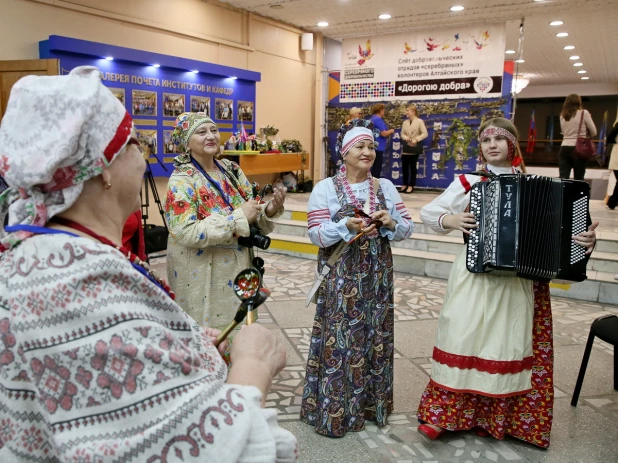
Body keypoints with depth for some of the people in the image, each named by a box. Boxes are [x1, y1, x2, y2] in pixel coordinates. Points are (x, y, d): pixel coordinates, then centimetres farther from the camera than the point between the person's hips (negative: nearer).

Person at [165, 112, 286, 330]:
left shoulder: (231, 169, 3)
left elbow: (251, 217, 8)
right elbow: (186, 233, -25)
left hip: (236, 269, 6)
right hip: (201, 277, -5)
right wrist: (239, 217, -25)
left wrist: (269, 210, -14)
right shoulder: (181, 180, -14)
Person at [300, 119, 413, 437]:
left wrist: (391, 222, -14)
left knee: (375, 337, 11)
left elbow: (407, 228, 7)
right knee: (339, 338, 0)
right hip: (341, 277, -4)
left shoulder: (385, 187, 7)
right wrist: (347, 226, -24)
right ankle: (332, 410, 16)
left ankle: (371, 404, 30)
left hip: (377, 276, 4)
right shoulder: (325, 188, -4)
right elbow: (316, 234, -9)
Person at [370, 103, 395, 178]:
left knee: (375, 168, 15)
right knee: (377, 169, -6)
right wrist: (391, 131, -2)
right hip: (378, 147, -10)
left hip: (374, 146, 10)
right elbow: (384, 133, -20)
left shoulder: (373, 119, 16)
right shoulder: (378, 119, -15)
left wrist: (388, 133, 17)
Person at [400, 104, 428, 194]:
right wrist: (405, 137, -12)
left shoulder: (419, 121, -6)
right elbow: (402, 133, 10)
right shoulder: (405, 122, 11)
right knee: (404, 167, 5)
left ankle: (411, 186, 9)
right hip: (406, 148, 5)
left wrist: (416, 139, -22)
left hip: (414, 148, -5)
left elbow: (425, 134, -11)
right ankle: (405, 184, 17)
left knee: (412, 167, 2)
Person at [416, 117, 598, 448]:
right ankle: (443, 414, 10)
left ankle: (495, 418, 20)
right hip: (474, 276, -1)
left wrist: (585, 240, -15)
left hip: (519, 281, 1)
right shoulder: (468, 184, 2)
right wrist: (450, 220, -12)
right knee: (463, 340, -2)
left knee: (507, 346, 4)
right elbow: (427, 212, 7)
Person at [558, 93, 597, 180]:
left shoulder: (562, 115, 10)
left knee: (563, 178, 0)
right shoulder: (584, 113, -1)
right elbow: (594, 132, 3)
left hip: (564, 148, 3)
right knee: (579, 180, 3)